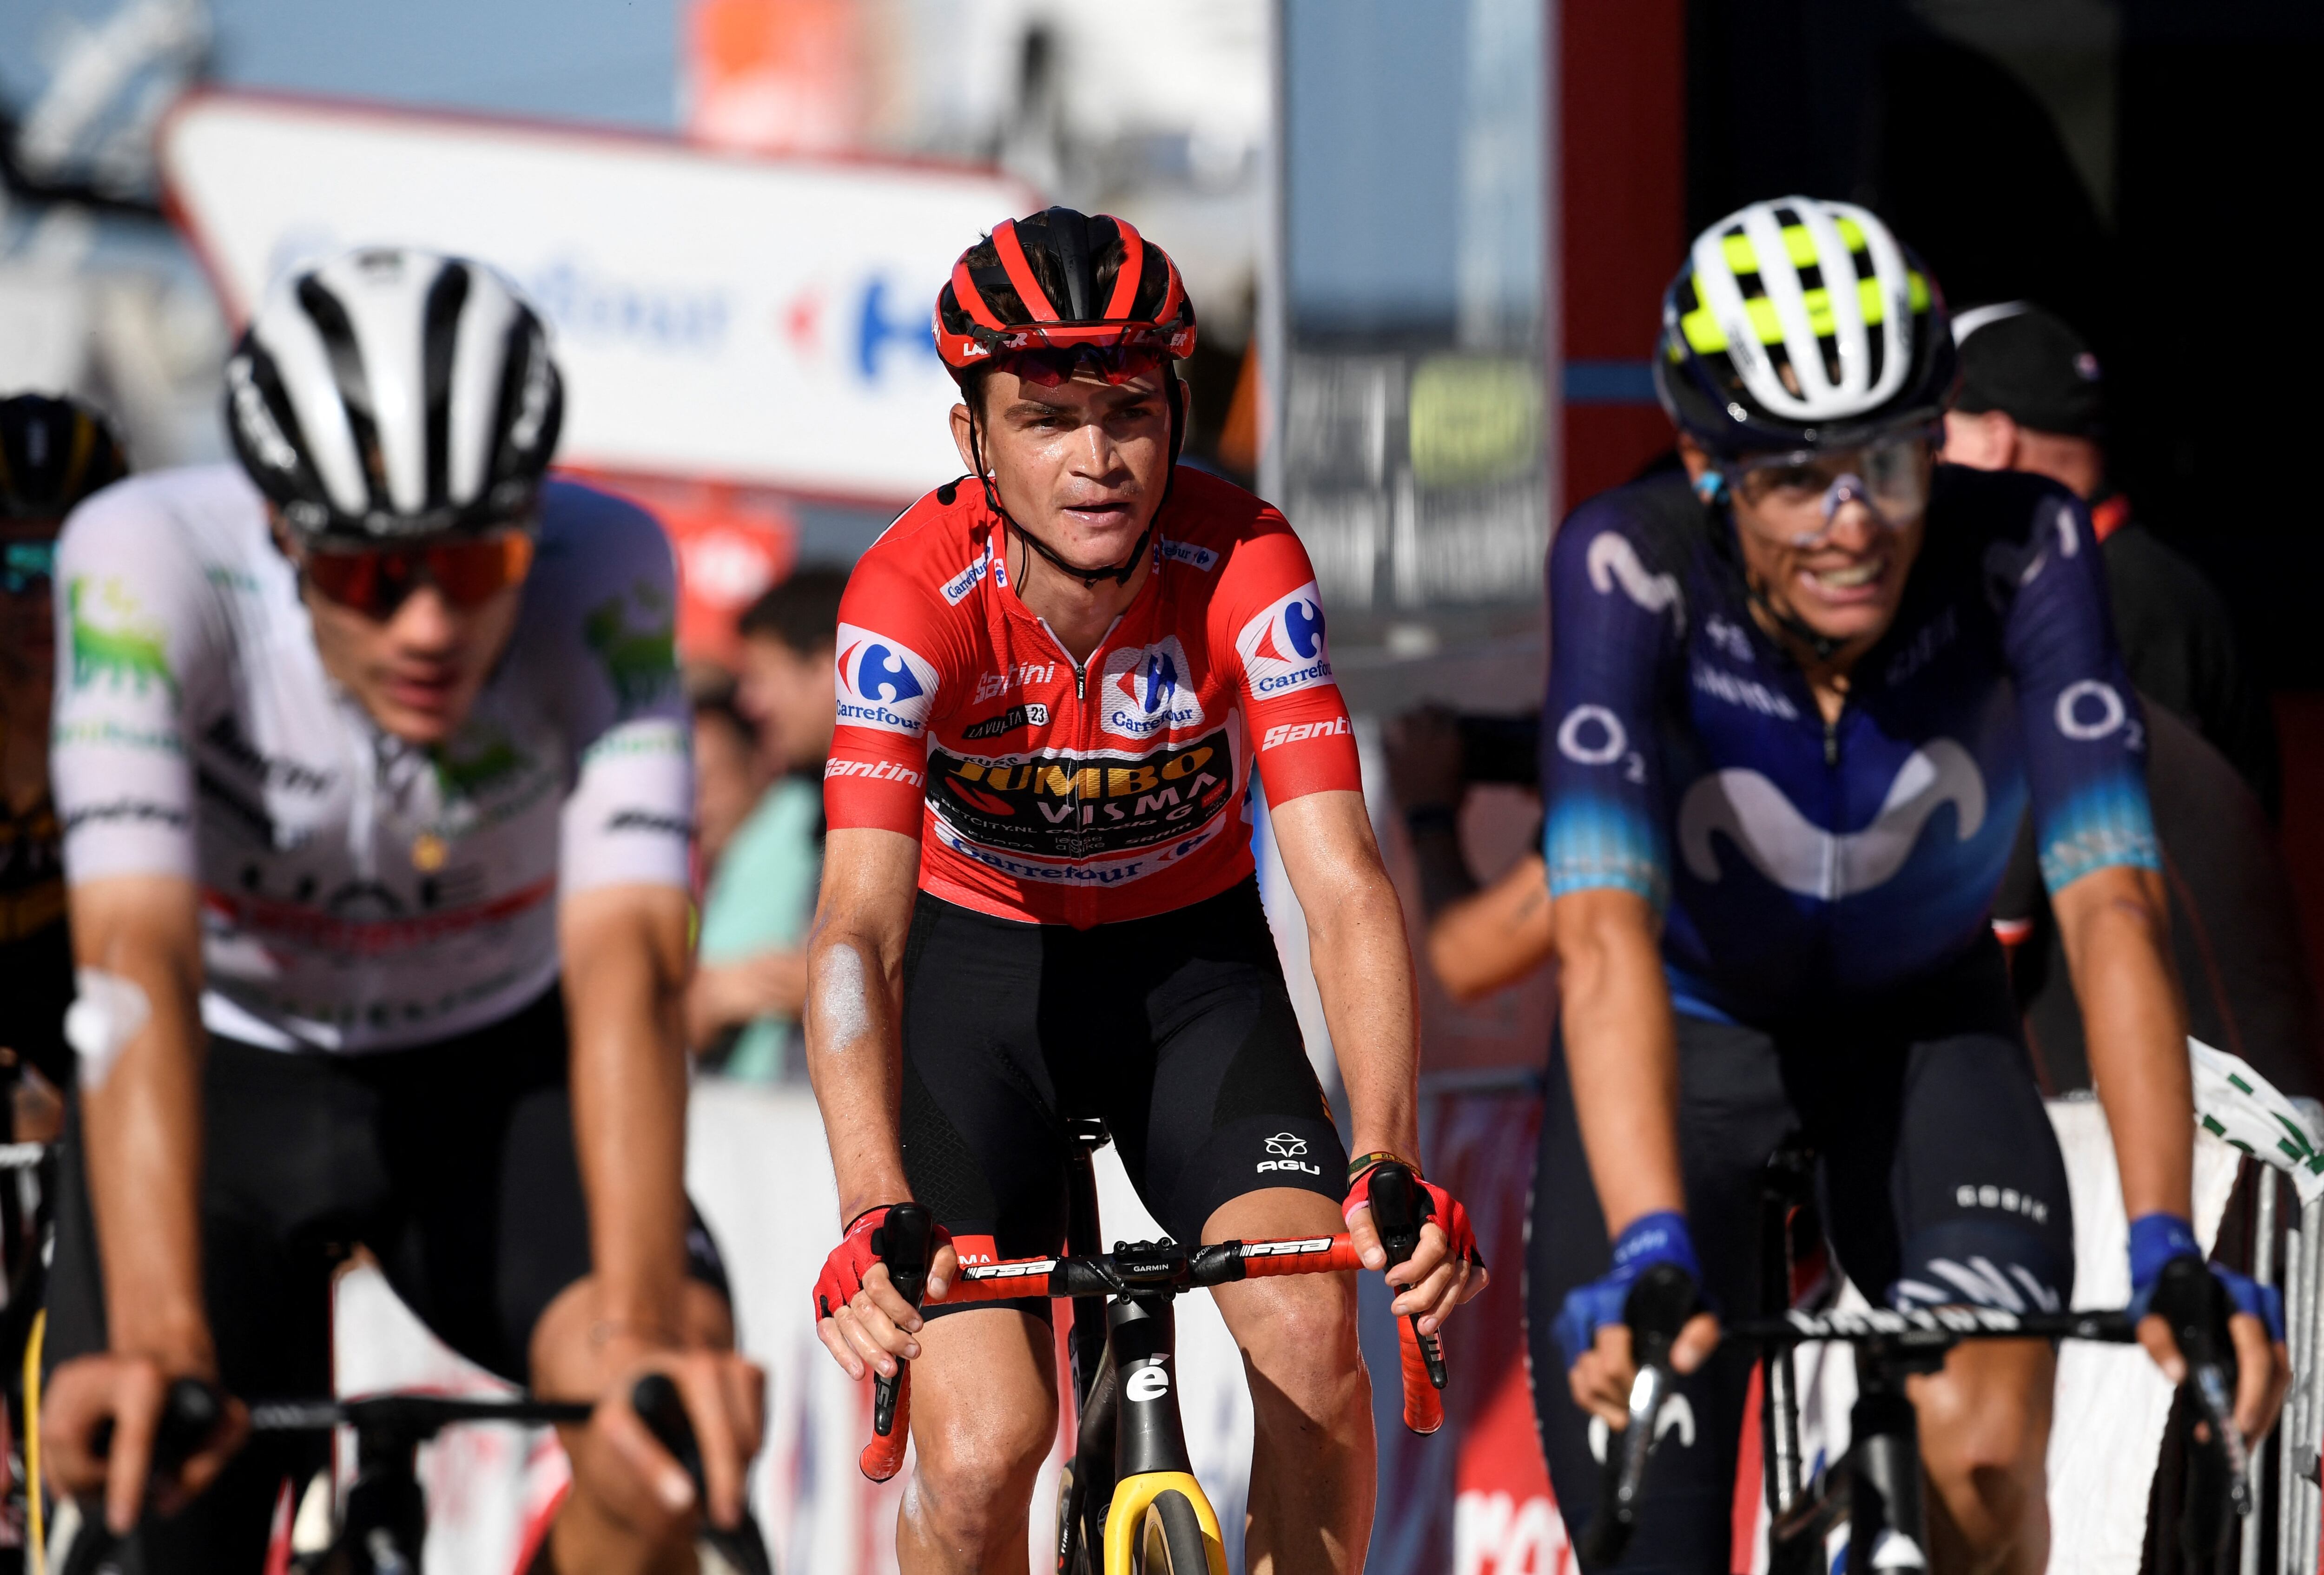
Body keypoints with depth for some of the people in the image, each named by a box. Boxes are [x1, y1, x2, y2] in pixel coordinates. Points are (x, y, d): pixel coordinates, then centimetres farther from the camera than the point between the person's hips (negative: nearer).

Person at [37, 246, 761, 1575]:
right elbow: (138, 961, -40)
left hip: (494, 1072, 0)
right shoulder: (149, 559, -30)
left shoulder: (602, 572, -28)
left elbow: (627, 962, -37)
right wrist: (154, 1342, -52)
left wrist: (644, 1326, -51)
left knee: (677, 1407, -28)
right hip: (230, 1077, 0)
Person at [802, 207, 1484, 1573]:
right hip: (979, 964, -1)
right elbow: (860, 927, -38)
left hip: (1191, 960, 1)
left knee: (1312, 1335, -23)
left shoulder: (1243, 567, -24)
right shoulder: (915, 598, -28)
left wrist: (1387, 1168, -45)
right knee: (981, 1447, -18)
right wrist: (875, 1220, -53)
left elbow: (1344, 886, -29)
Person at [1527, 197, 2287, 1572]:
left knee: (1985, 1449, -27)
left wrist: (2168, 1252, -47)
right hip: (1688, 1034, -1)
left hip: (1921, 1032, 1)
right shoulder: (1630, 567, -31)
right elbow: (1607, 935, -41)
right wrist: (1649, 1254, -55)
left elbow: (2112, 908, -34)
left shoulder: (2019, 552, -27)